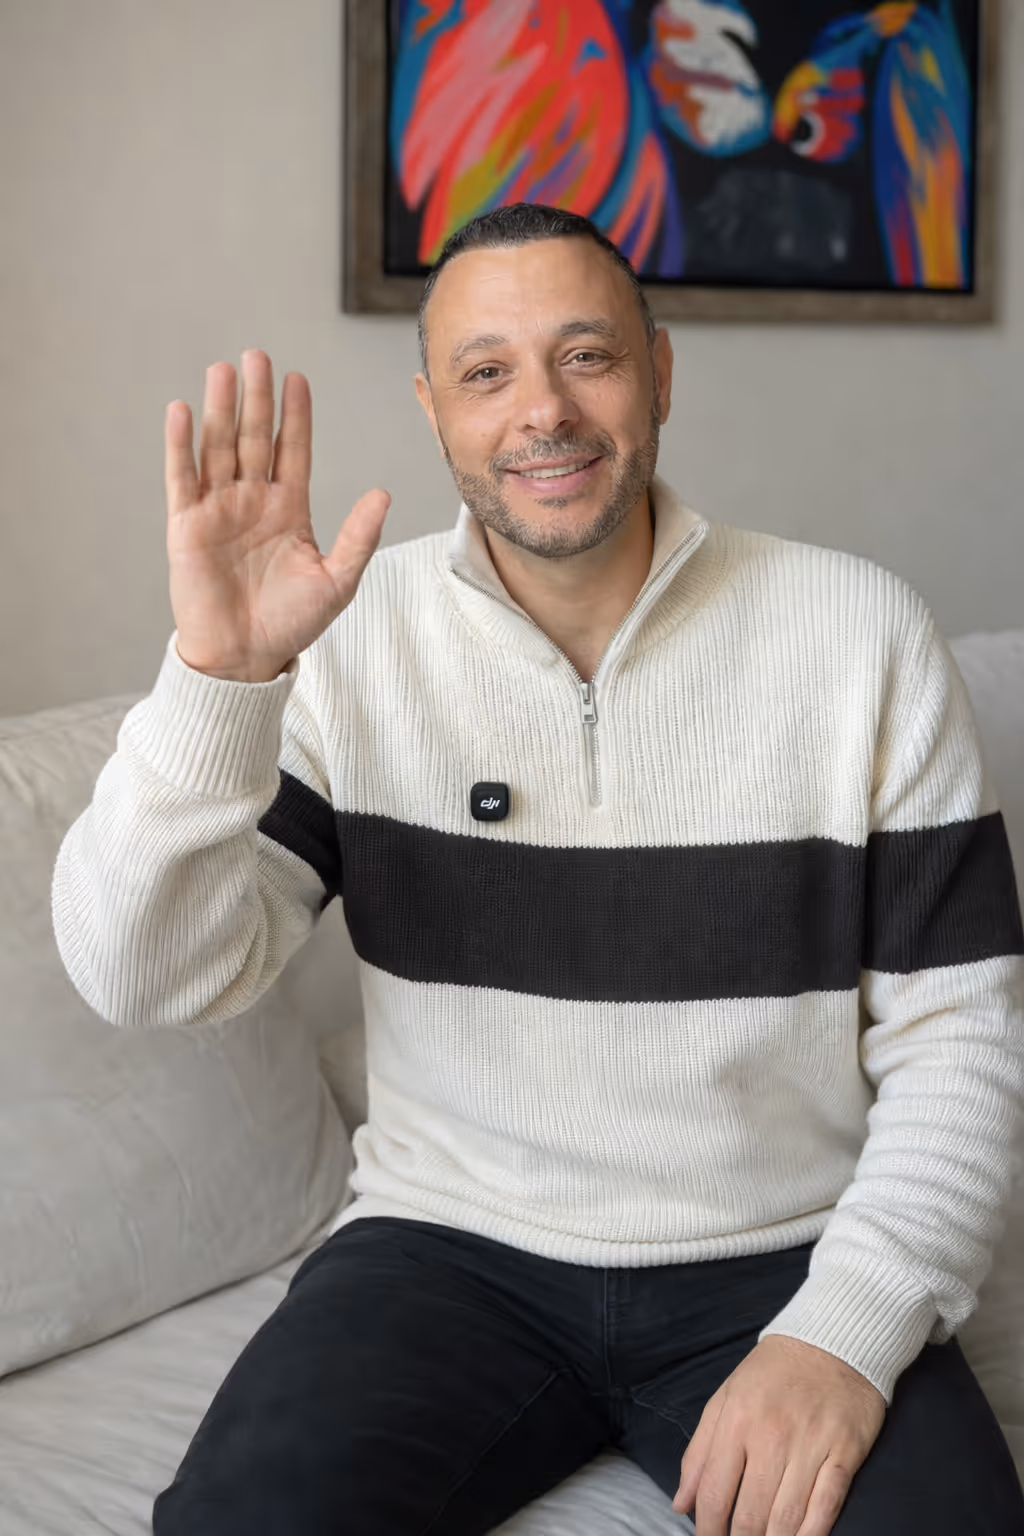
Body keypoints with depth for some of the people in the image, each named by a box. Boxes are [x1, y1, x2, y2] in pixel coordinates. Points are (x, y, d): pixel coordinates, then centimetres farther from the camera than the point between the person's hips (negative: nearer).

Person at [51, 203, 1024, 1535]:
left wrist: (846, 1332, -17)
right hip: (454, 1247, 1)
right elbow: (151, 979, -9)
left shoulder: (862, 634, -3)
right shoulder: (350, 635, -2)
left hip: (781, 1262, 0)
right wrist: (222, 673, -23)